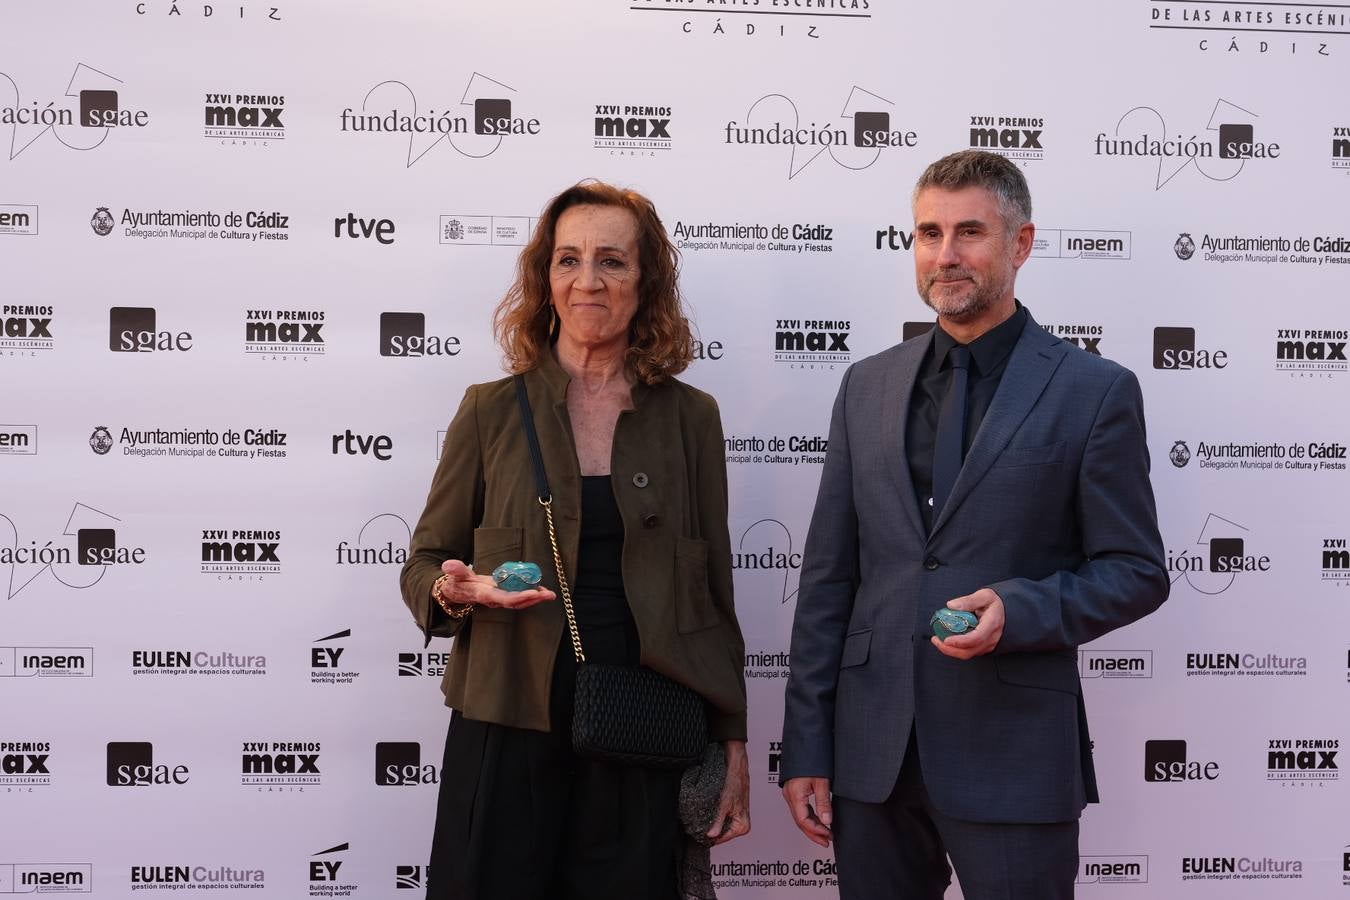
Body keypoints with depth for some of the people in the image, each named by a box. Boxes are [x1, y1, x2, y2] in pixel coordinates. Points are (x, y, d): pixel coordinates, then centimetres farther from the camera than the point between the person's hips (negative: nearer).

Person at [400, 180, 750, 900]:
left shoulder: (689, 417, 6)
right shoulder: (492, 410, 4)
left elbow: (712, 591, 9)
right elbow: (424, 564, 9)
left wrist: (733, 746, 6)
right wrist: (457, 591, -15)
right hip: (506, 733, 0)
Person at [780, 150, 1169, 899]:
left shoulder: (1095, 391, -2)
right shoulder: (868, 385, 9)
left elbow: (1137, 572, -1)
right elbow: (827, 577, 8)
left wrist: (1020, 610, -19)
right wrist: (805, 747, 4)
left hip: (1012, 753, -3)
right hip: (871, 748, 4)